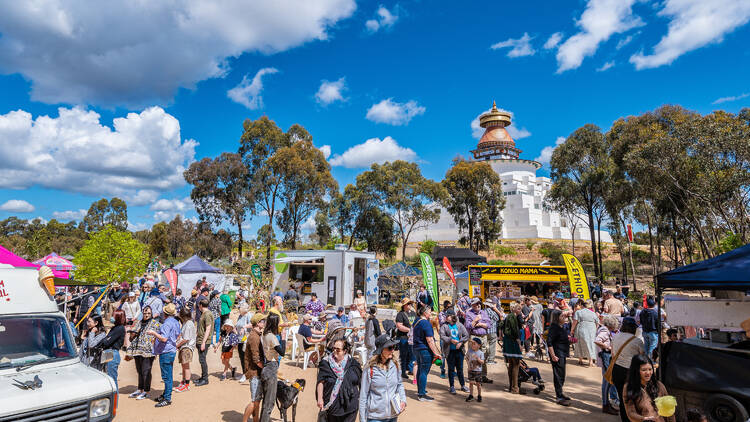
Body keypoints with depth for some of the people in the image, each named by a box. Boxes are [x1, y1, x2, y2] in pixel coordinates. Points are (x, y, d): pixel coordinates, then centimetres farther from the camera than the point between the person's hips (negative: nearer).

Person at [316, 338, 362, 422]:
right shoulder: (326, 363, -2)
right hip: (332, 405, 0)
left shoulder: (353, 364, 0)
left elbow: (359, 383, 9)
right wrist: (320, 398, -7)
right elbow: (321, 381, -2)